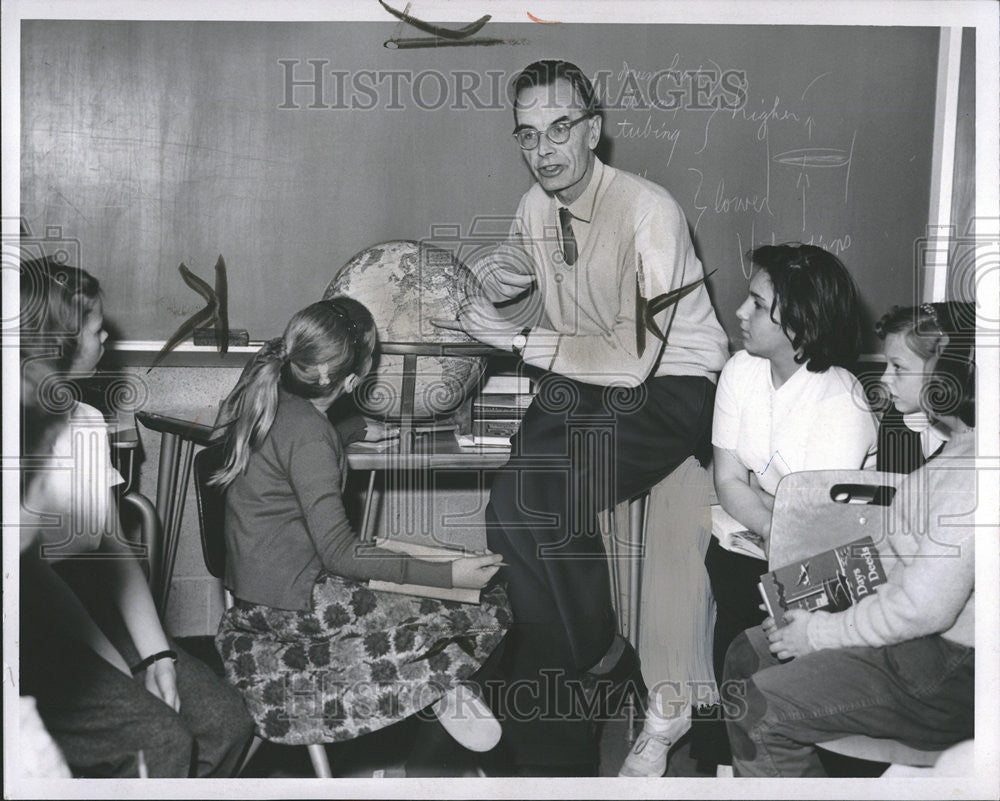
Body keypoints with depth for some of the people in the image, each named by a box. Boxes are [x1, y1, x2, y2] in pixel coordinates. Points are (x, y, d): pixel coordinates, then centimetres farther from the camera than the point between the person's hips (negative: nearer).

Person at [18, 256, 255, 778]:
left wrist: (155, 655, -3)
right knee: (159, 741, -24)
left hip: (90, 605, 8)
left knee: (224, 719, -9)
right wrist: (127, 673, -16)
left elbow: (114, 545, 9)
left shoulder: (87, 422, 13)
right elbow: (31, 575, -17)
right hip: (32, 632, -7)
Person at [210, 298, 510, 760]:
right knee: (490, 613, -12)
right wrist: (449, 575, -23)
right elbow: (340, 554, -23)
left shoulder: (265, 396, 3)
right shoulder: (308, 433, -24)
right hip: (290, 599, -10)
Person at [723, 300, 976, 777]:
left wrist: (819, 632, -15)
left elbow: (924, 608, -28)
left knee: (758, 711, -16)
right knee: (747, 656, 12)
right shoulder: (952, 443, 9)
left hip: (953, 667, -11)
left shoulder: (973, 474, -26)